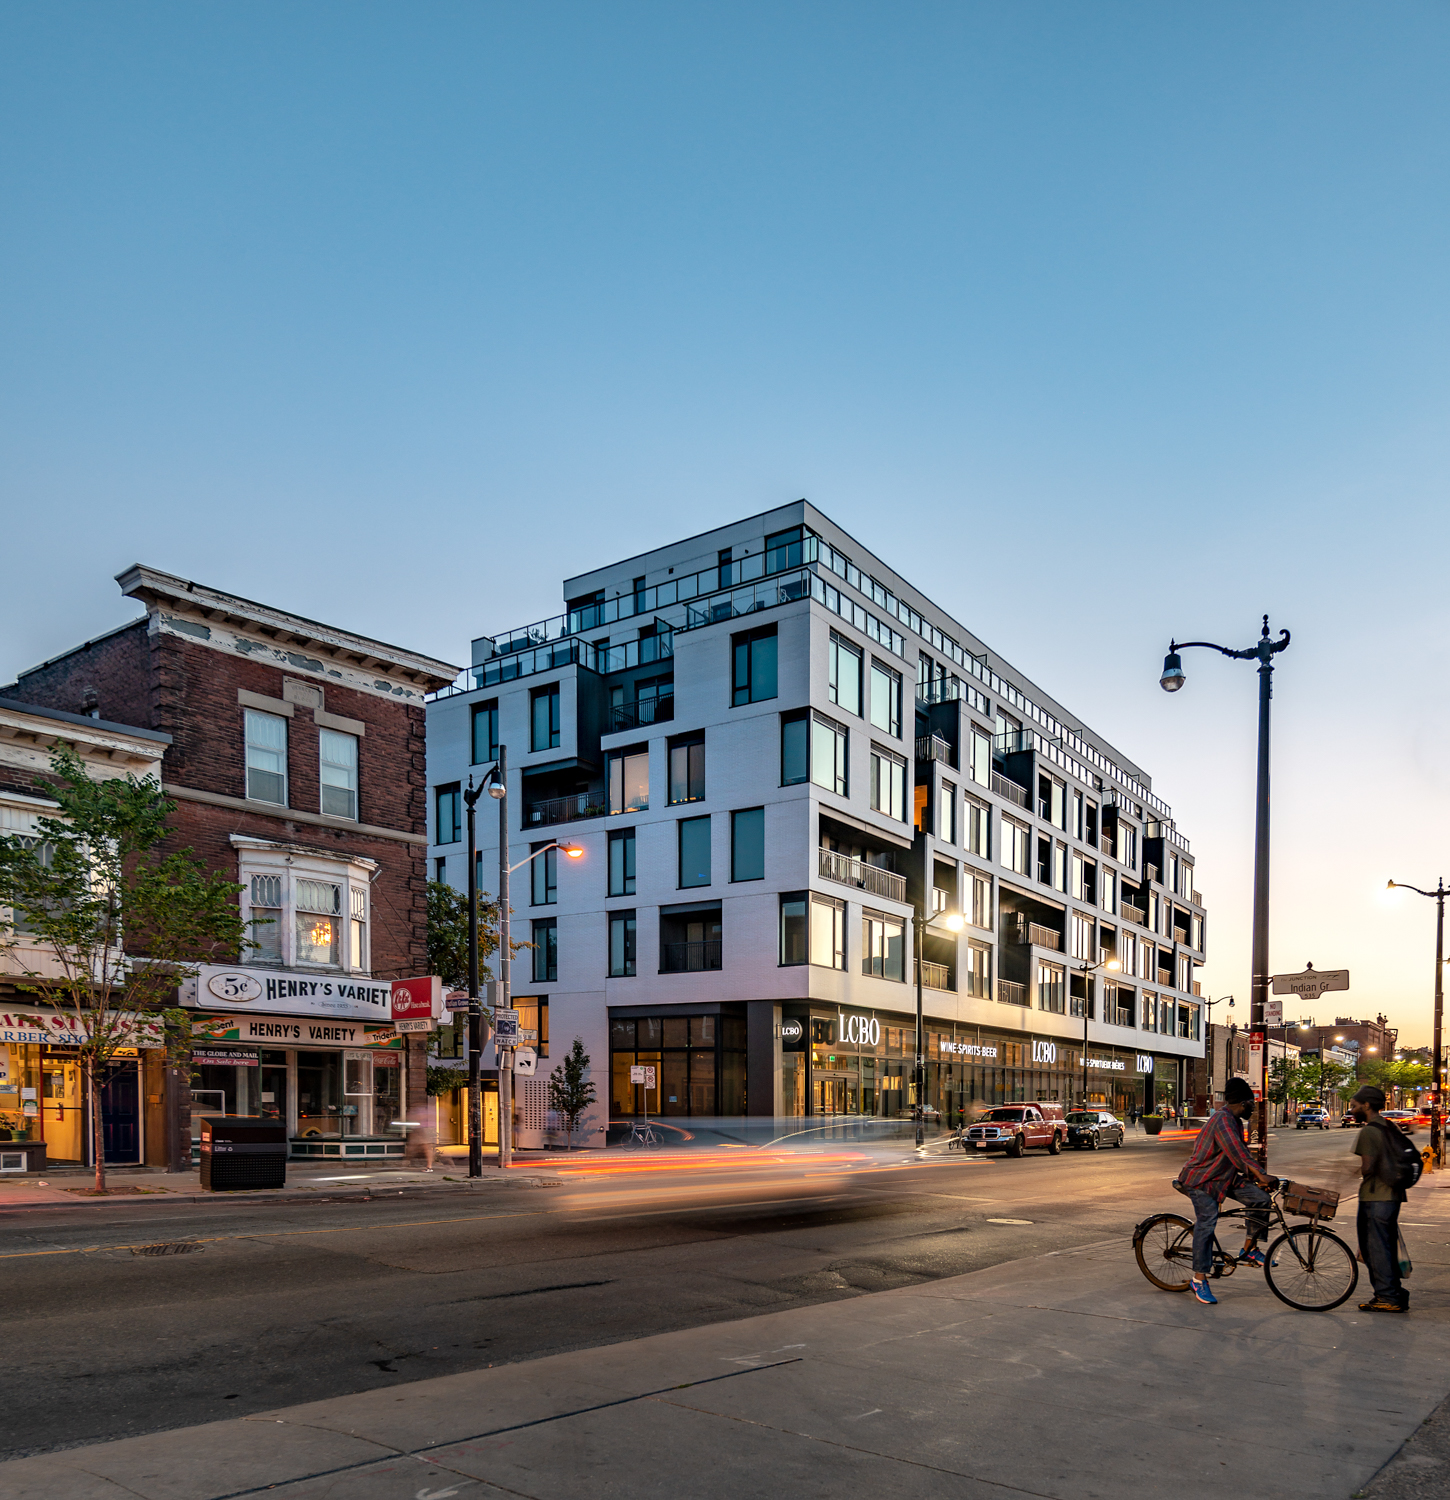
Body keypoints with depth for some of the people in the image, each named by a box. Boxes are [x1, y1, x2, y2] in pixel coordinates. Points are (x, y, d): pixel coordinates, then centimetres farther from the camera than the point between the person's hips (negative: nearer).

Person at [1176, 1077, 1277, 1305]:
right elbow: (1237, 1153, -32)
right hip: (1201, 1179, -9)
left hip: (1224, 1177, 9)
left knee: (1260, 1199, -8)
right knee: (1207, 1222, -17)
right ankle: (1199, 1279, -9)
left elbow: (1240, 1153, 18)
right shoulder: (1223, 1120, -22)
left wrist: (1255, 1175, 8)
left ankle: (1249, 1249, 6)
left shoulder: (1236, 1122, 11)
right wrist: (1259, 1174, -37)